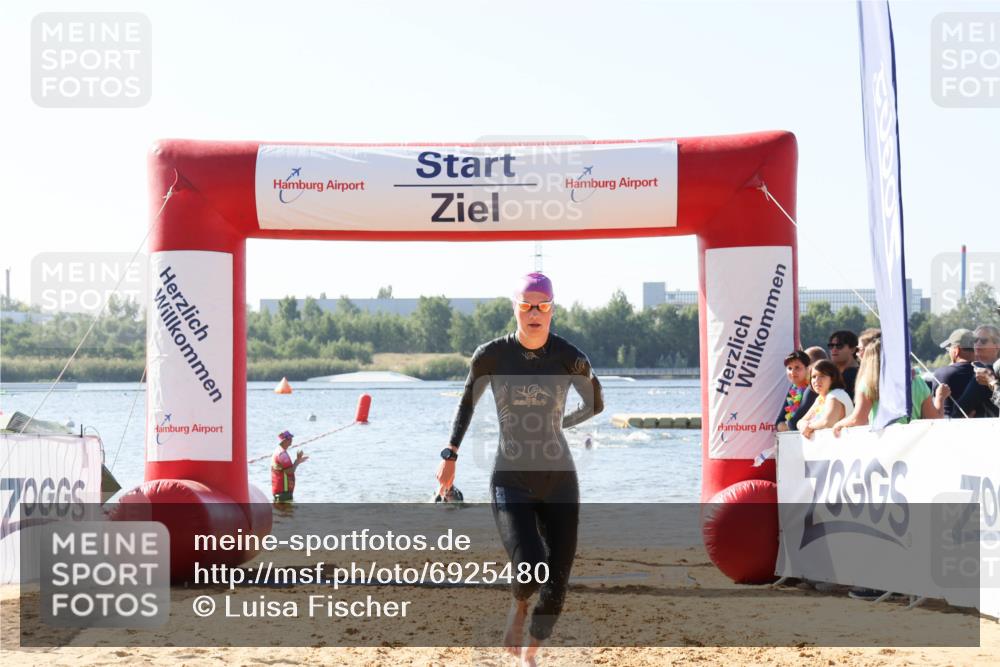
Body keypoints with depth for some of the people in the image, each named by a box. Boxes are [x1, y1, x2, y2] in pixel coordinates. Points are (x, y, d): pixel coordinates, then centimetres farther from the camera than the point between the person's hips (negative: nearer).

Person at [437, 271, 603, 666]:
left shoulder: (570, 359, -7)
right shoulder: (491, 356, -7)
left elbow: (595, 404, 11)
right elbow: (468, 401, 11)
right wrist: (450, 454, 11)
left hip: (559, 481, 2)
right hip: (511, 482, -1)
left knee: (556, 586, 1)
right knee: (530, 571, -22)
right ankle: (518, 606, 16)